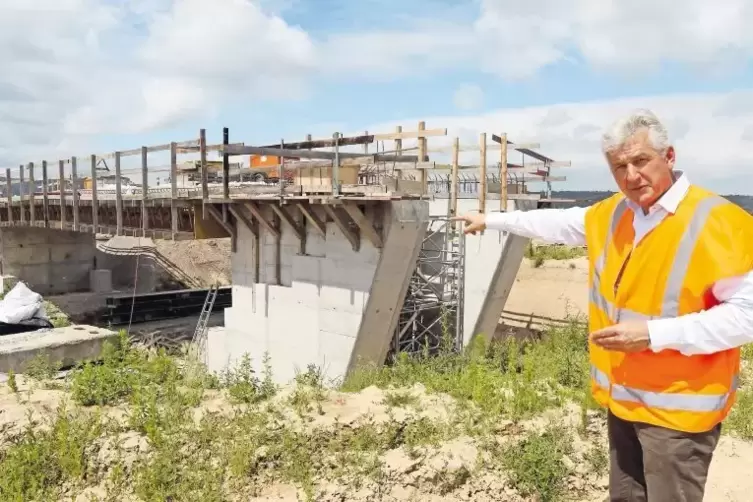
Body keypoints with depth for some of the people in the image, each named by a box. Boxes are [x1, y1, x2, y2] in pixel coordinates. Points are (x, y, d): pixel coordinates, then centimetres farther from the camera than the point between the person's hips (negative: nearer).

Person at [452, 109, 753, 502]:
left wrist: (654, 333, -26)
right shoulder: (615, 214, 4)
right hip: (623, 397, 7)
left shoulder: (717, 222, -19)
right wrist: (492, 220, 26)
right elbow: (559, 224, 19)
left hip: (678, 408, -7)